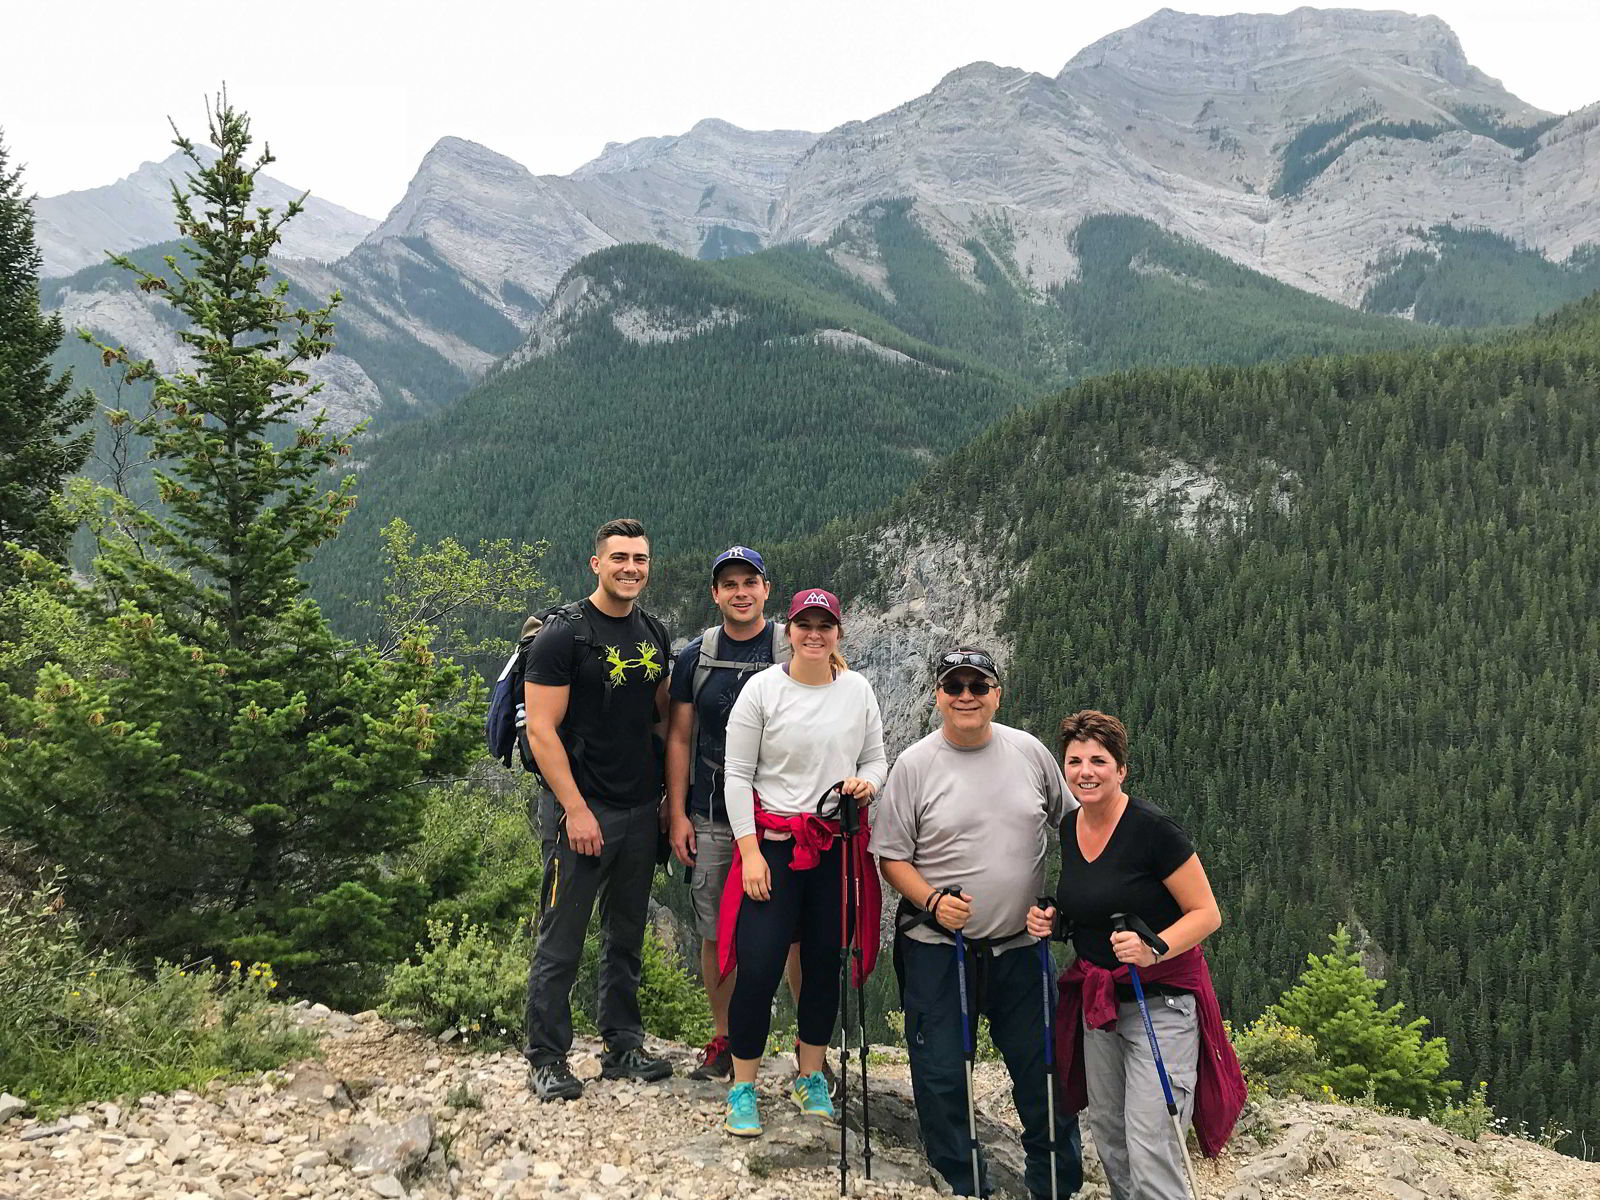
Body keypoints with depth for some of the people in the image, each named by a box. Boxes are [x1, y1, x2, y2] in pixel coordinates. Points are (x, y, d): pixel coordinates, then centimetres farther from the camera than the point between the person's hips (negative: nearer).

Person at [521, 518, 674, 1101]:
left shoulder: (653, 634, 10)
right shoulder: (564, 633, -11)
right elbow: (542, 730, -15)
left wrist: (672, 794, 11)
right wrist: (575, 809, -19)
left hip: (641, 811, 7)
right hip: (579, 809, -6)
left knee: (627, 937, 16)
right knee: (561, 942, 3)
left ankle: (623, 1047, 29)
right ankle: (547, 1059, 17)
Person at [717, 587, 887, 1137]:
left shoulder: (858, 690, 6)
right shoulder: (762, 689, -5)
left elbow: (876, 759, 15)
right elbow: (737, 775, -5)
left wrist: (866, 783, -10)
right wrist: (750, 852, -10)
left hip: (837, 847, 4)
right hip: (773, 844, -3)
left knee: (825, 965, 11)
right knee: (758, 968, -6)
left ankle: (810, 1078, 30)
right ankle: (742, 1087, 13)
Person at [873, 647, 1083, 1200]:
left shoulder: (1031, 753, 2)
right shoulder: (913, 765, -5)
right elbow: (892, 857, -2)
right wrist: (933, 900, -18)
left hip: (1022, 944, 2)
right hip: (936, 947, -2)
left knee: (1044, 1071, 10)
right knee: (942, 1076, 5)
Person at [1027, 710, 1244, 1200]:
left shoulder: (1152, 828, -18)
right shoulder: (1067, 828, 2)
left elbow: (1207, 913, -15)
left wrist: (1153, 949, -30)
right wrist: (1047, 916, -1)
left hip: (1161, 1001, -7)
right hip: (1097, 999, 7)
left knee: (1149, 1150, -9)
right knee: (1108, 1139, 17)